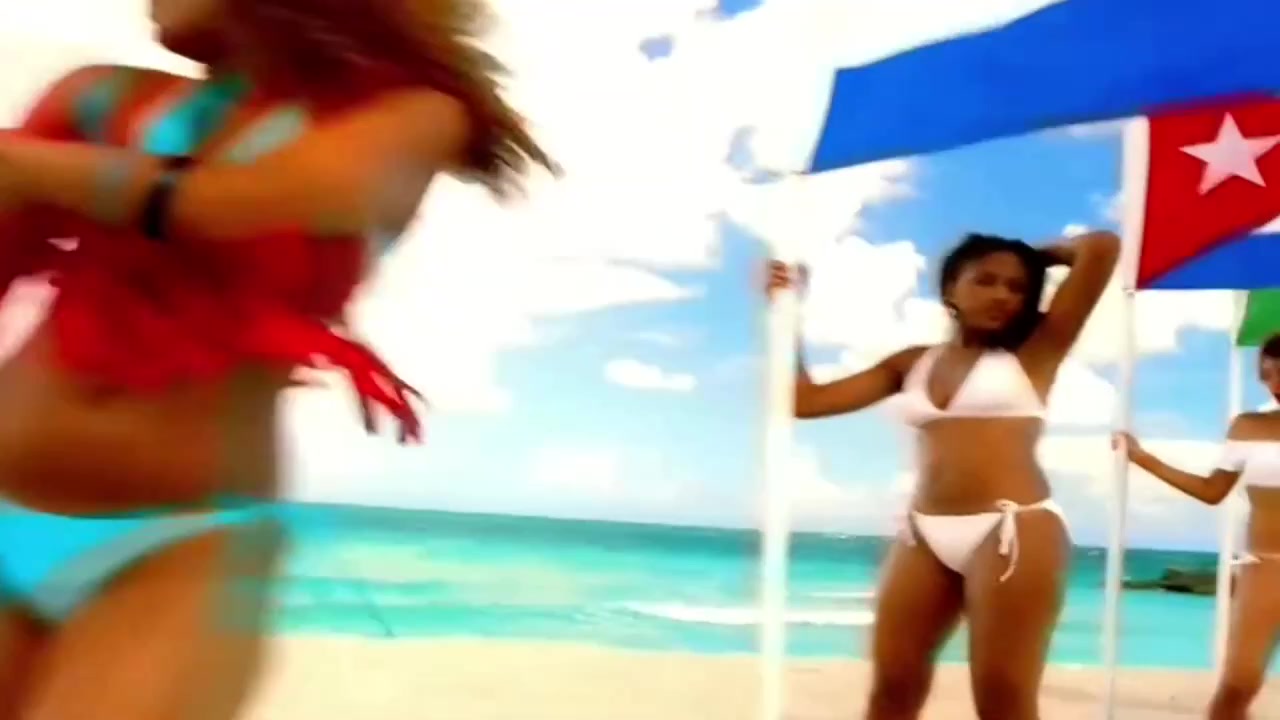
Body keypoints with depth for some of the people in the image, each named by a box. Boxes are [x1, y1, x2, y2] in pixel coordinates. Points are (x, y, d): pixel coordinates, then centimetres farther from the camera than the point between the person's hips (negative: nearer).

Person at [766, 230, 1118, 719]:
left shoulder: (1034, 352, 6)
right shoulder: (911, 364, 16)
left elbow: (1103, 248, 0)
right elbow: (807, 400, 14)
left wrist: (1038, 256, 16)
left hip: (1014, 529, -4)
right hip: (924, 535, 4)